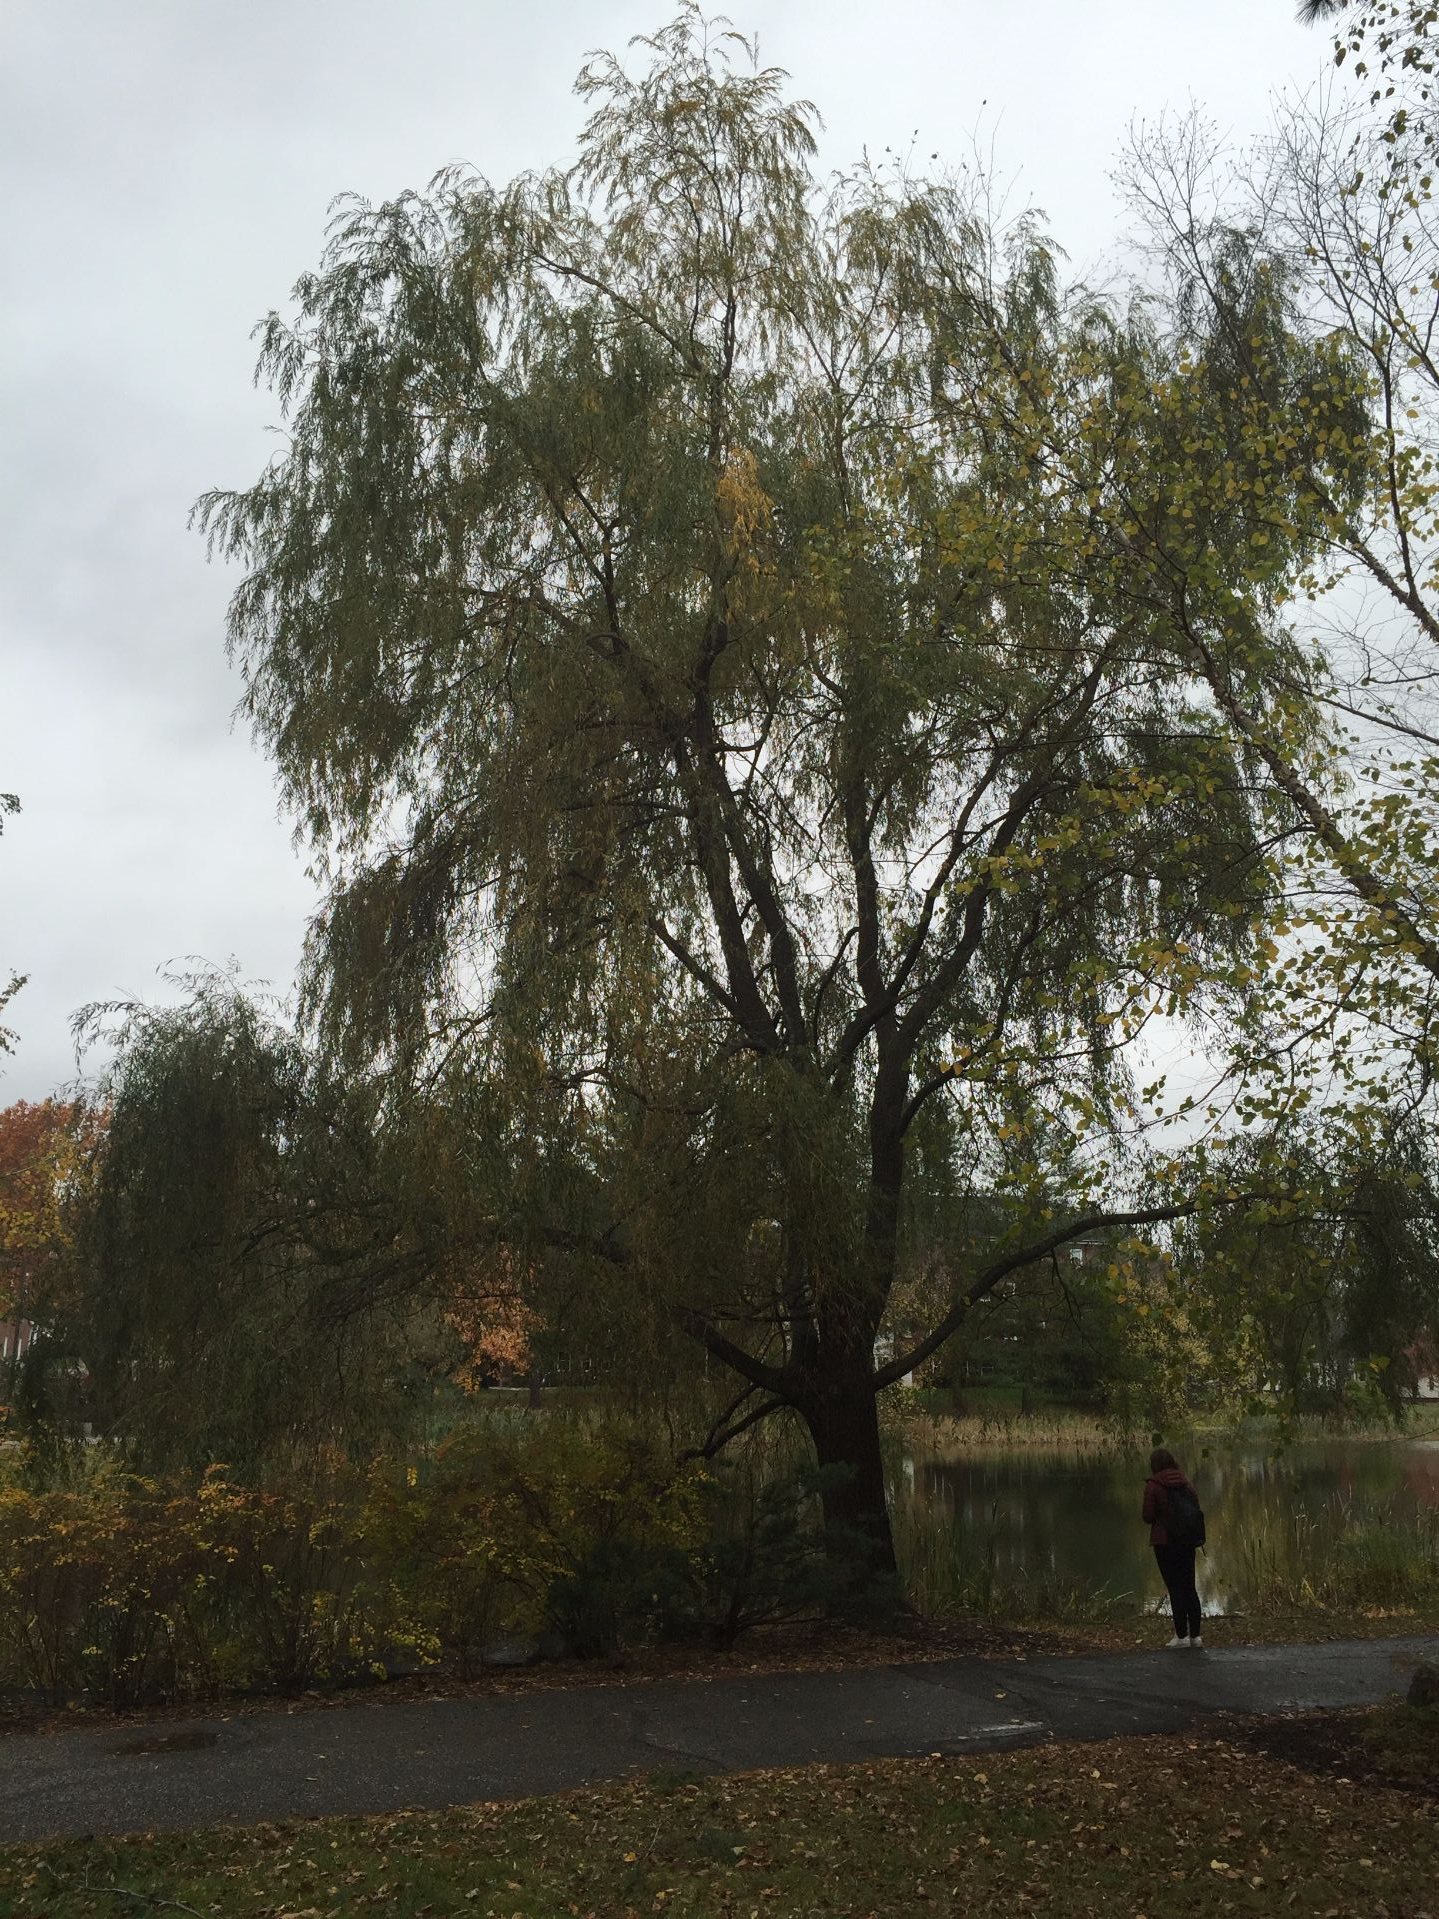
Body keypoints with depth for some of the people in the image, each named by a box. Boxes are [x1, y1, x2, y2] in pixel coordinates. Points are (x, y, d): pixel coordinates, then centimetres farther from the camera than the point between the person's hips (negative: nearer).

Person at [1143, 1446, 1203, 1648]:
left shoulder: (1152, 1486, -13)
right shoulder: (1185, 1483, 3)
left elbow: (1148, 1517, -12)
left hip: (1165, 1542, -5)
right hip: (1187, 1540, 5)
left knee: (1174, 1588, 3)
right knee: (1190, 1586, 13)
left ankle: (1182, 1635, 5)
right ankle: (1195, 1635, 15)